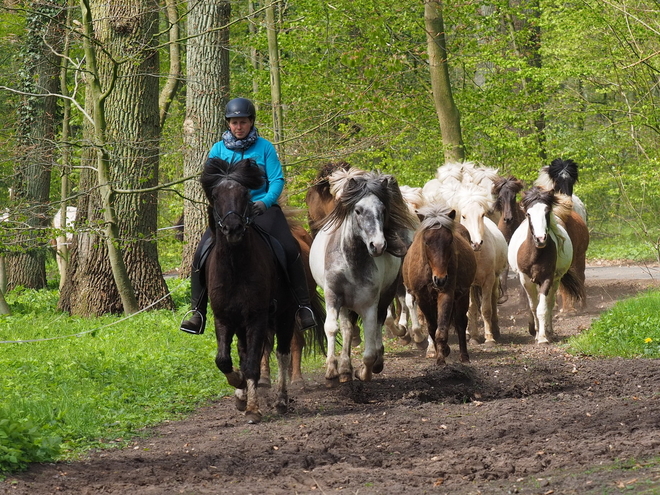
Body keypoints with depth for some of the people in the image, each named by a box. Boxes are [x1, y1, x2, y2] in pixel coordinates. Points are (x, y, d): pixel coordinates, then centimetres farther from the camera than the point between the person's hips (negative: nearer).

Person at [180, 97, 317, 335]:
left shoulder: (264, 147, 2)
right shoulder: (218, 150, 7)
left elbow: (277, 180, -3)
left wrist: (265, 201, -21)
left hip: (262, 207, -2)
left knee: (290, 249, -23)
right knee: (202, 255, -17)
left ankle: (303, 306, -14)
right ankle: (197, 311, -7)